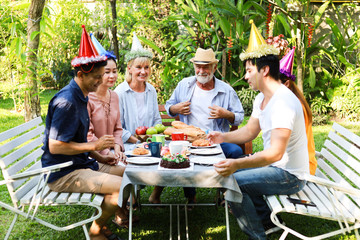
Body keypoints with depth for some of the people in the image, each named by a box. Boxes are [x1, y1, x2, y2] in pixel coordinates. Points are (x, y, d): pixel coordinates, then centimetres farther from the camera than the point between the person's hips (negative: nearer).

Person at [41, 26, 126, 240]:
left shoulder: (81, 97, 11)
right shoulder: (66, 102, -21)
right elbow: (55, 146, -24)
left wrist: (99, 157, 7)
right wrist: (95, 145, -18)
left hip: (81, 164, 10)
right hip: (63, 174, -10)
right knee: (124, 187, -21)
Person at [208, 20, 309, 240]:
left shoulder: (283, 102, -27)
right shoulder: (262, 98, 7)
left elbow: (275, 153, -36)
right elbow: (249, 132, 16)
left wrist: (237, 164, -47)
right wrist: (223, 137, -1)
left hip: (290, 175, -10)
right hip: (276, 166, 10)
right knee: (231, 172, 19)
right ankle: (266, 217, 27)